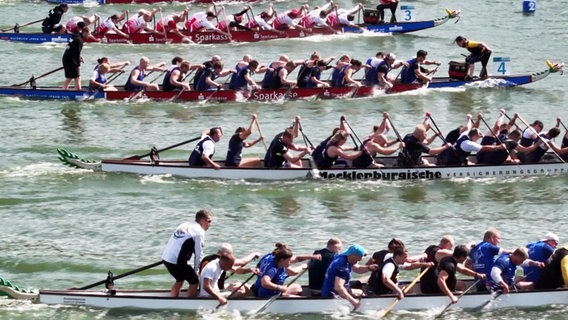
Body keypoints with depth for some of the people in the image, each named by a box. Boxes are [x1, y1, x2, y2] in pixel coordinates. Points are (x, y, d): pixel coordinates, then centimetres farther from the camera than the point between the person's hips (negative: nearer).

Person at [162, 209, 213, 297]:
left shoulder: (184, 225, 18)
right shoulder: (199, 232, -7)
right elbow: (198, 254, -7)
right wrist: (196, 270, 7)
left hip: (166, 258, 9)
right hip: (177, 262, -9)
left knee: (180, 279, 29)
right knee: (194, 282, 6)